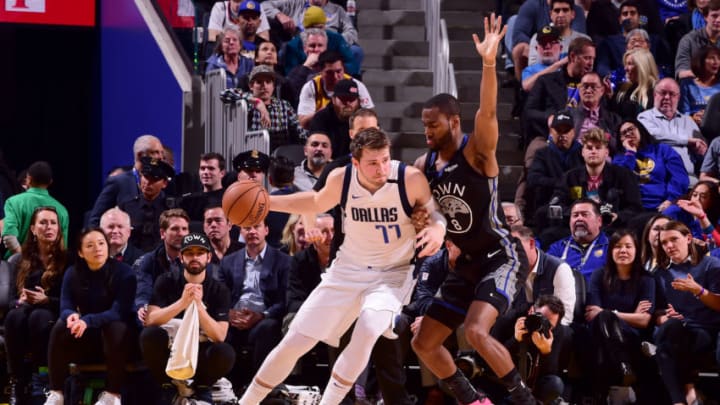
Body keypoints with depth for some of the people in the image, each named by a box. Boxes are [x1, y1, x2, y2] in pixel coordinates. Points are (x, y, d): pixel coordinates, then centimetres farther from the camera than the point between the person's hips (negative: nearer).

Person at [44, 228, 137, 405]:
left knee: (116, 328, -37)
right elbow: (66, 308, -10)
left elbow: (119, 312, -24)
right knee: (60, 327, -25)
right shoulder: (72, 274, -2)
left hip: (116, 337, -3)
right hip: (86, 338, 3)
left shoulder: (123, 272, -13)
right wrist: (72, 315, -37)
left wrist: (88, 321, -40)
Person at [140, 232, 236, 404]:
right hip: (169, 349, 0)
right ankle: (170, 388, -7)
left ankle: (200, 390, 1)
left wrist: (198, 306, -29)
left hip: (200, 353, 0)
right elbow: (150, 320, -16)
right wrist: (182, 302, -31)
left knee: (225, 353, -33)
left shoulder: (219, 290, -3)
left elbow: (219, 336, -14)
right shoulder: (166, 282, -2)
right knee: (150, 334, -31)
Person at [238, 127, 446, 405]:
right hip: (348, 270, 3)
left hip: (392, 274, -3)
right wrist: (266, 202, 2)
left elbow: (434, 215, -5)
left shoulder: (410, 179, -22)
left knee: (368, 329, -34)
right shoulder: (341, 179, -13)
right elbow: (316, 203, 10)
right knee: (294, 342, 2)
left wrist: (437, 230, -29)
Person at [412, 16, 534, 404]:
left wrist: (489, 63, -49)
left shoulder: (477, 151, -16)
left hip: (501, 258, -8)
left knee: (476, 331, -28)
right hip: (467, 263, 8)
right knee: (423, 343, 7)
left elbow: (487, 113, -35)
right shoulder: (425, 164, 4)